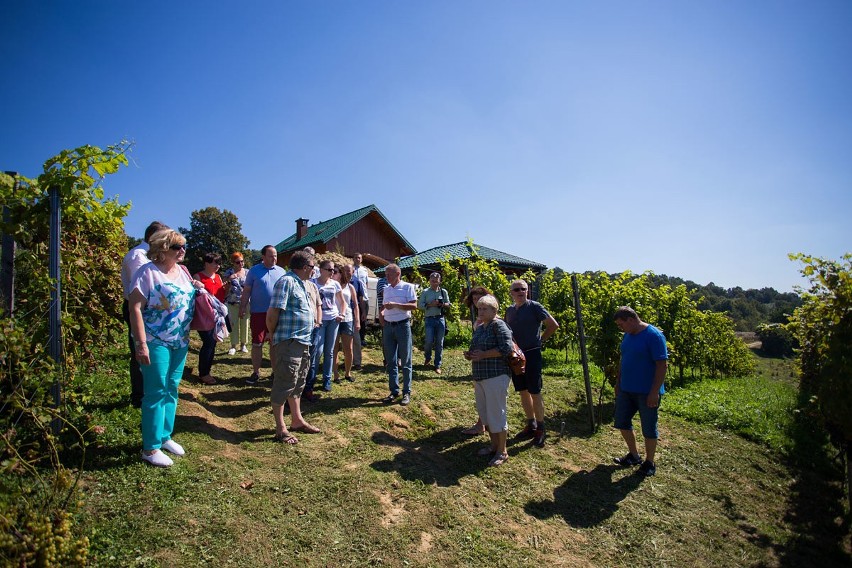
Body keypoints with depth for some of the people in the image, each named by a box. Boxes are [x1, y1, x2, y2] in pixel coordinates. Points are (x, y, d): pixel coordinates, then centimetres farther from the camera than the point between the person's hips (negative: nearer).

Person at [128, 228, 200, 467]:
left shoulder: (183, 271, 10)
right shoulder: (148, 272, -12)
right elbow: (135, 308, -16)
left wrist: (197, 290, 2)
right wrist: (141, 344, -21)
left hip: (180, 341, 7)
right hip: (156, 342, -7)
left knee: (172, 389, 15)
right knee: (157, 392, 0)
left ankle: (165, 436, 31)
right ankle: (151, 448, 13)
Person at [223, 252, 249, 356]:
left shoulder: (247, 272, 4)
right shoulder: (229, 272, 0)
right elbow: (224, 287, -2)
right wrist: (229, 279, -18)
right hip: (232, 303, -1)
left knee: (244, 324, 6)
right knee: (234, 324, 1)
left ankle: (243, 344, 17)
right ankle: (233, 346, 9)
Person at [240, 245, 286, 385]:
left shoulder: (281, 271, 7)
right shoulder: (254, 271, 0)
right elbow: (246, 291, 1)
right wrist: (242, 308, -5)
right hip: (258, 313, -2)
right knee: (257, 344, 3)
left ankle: (276, 371, 21)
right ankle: (256, 373, 15)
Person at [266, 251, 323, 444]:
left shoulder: (300, 283, 14)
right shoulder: (286, 282, -15)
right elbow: (272, 314, -18)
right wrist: (273, 334, -5)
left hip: (303, 342, 10)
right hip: (289, 342, -10)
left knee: (298, 383, 18)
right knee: (284, 384, -1)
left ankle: (297, 421, 31)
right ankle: (280, 429, 10)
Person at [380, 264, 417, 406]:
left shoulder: (408, 287, -4)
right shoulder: (386, 289, 14)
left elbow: (414, 305, -12)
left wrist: (395, 305, -21)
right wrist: (381, 313, -2)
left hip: (403, 326, -5)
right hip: (388, 327, 6)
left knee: (405, 362, 1)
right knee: (391, 362, 8)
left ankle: (406, 393, 9)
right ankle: (394, 391, 17)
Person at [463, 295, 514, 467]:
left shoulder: (499, 325, -10)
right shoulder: (479, 329, 15)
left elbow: (506, 348, -21)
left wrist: (483, 354, -18)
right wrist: (470, 355, 2)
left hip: (496, 376, -9)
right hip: (479, 376, 9)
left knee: (496, 413, -2)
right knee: (485, 413, 15)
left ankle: (502, 452, 11)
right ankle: (494, 445, 30)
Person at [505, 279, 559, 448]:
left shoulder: (534, 307, -9)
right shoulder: (509, 310, 9)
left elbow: (553, 325, -6)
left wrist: (540, 340, -3)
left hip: (532, 355, -6)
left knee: (535, 393, 0)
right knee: (523, 392, 13)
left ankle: (540, 429, 13)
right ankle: (531, 426, 26)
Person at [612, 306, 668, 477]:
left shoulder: (653, 336, -18)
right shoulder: (628, 335, 7)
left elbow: (662, 364, -20)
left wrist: (654, 392, -22)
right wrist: (618, 383, 17)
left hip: (647, 392, -8)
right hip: (626, 390, 8)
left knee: (649, 429, 7)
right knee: (622, 422, 13)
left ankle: (649, 463, 25)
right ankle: (633, 456, 32)